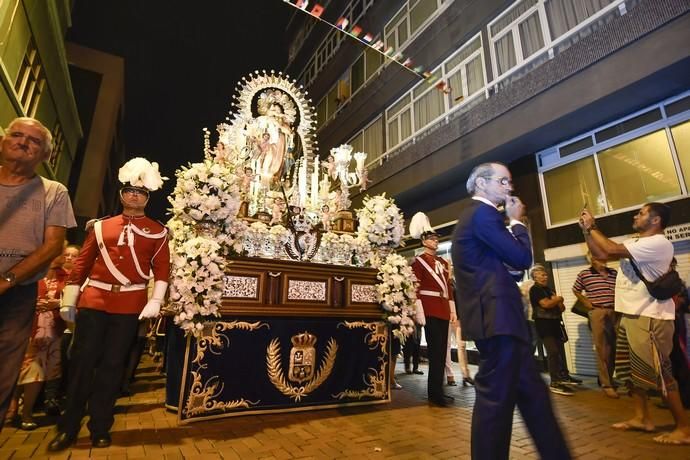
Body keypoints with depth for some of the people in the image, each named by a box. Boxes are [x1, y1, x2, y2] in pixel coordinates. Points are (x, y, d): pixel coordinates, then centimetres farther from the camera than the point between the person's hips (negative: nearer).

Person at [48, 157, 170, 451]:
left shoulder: (157, 232, 4)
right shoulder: (101, 226, 11)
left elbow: (162, 269, 0)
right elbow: (82, 264, 12)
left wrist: (155, 301, -11)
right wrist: (69, 301, 8)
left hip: (130, 306, -2)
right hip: (93, 301, 2)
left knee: (113, 365, 6)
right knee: (81, 362, 5)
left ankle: (100, 429, 20)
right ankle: (68, 429, 21)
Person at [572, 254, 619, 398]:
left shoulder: (614, 273, 10)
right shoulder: (584, 274, -2)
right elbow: (576, 290, 10)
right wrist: (586, 302, 1)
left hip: (615, 312, 5)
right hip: (598, 313, -5)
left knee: (614, 348, 12)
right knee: (602, 350, -1)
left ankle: (608, 378, 29)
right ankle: (606, 384, 6)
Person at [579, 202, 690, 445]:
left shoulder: (659, 243, -15)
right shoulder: (633, 243, 14)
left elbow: (612, 249, -23)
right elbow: (600, 254, 14)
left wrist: (593, 226, -12)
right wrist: (586, 230, 5)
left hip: (650, 318, -9)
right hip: (630, 315, 10)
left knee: (658, 372, -3)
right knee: (631, 369, 15)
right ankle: (642, 418, 26)